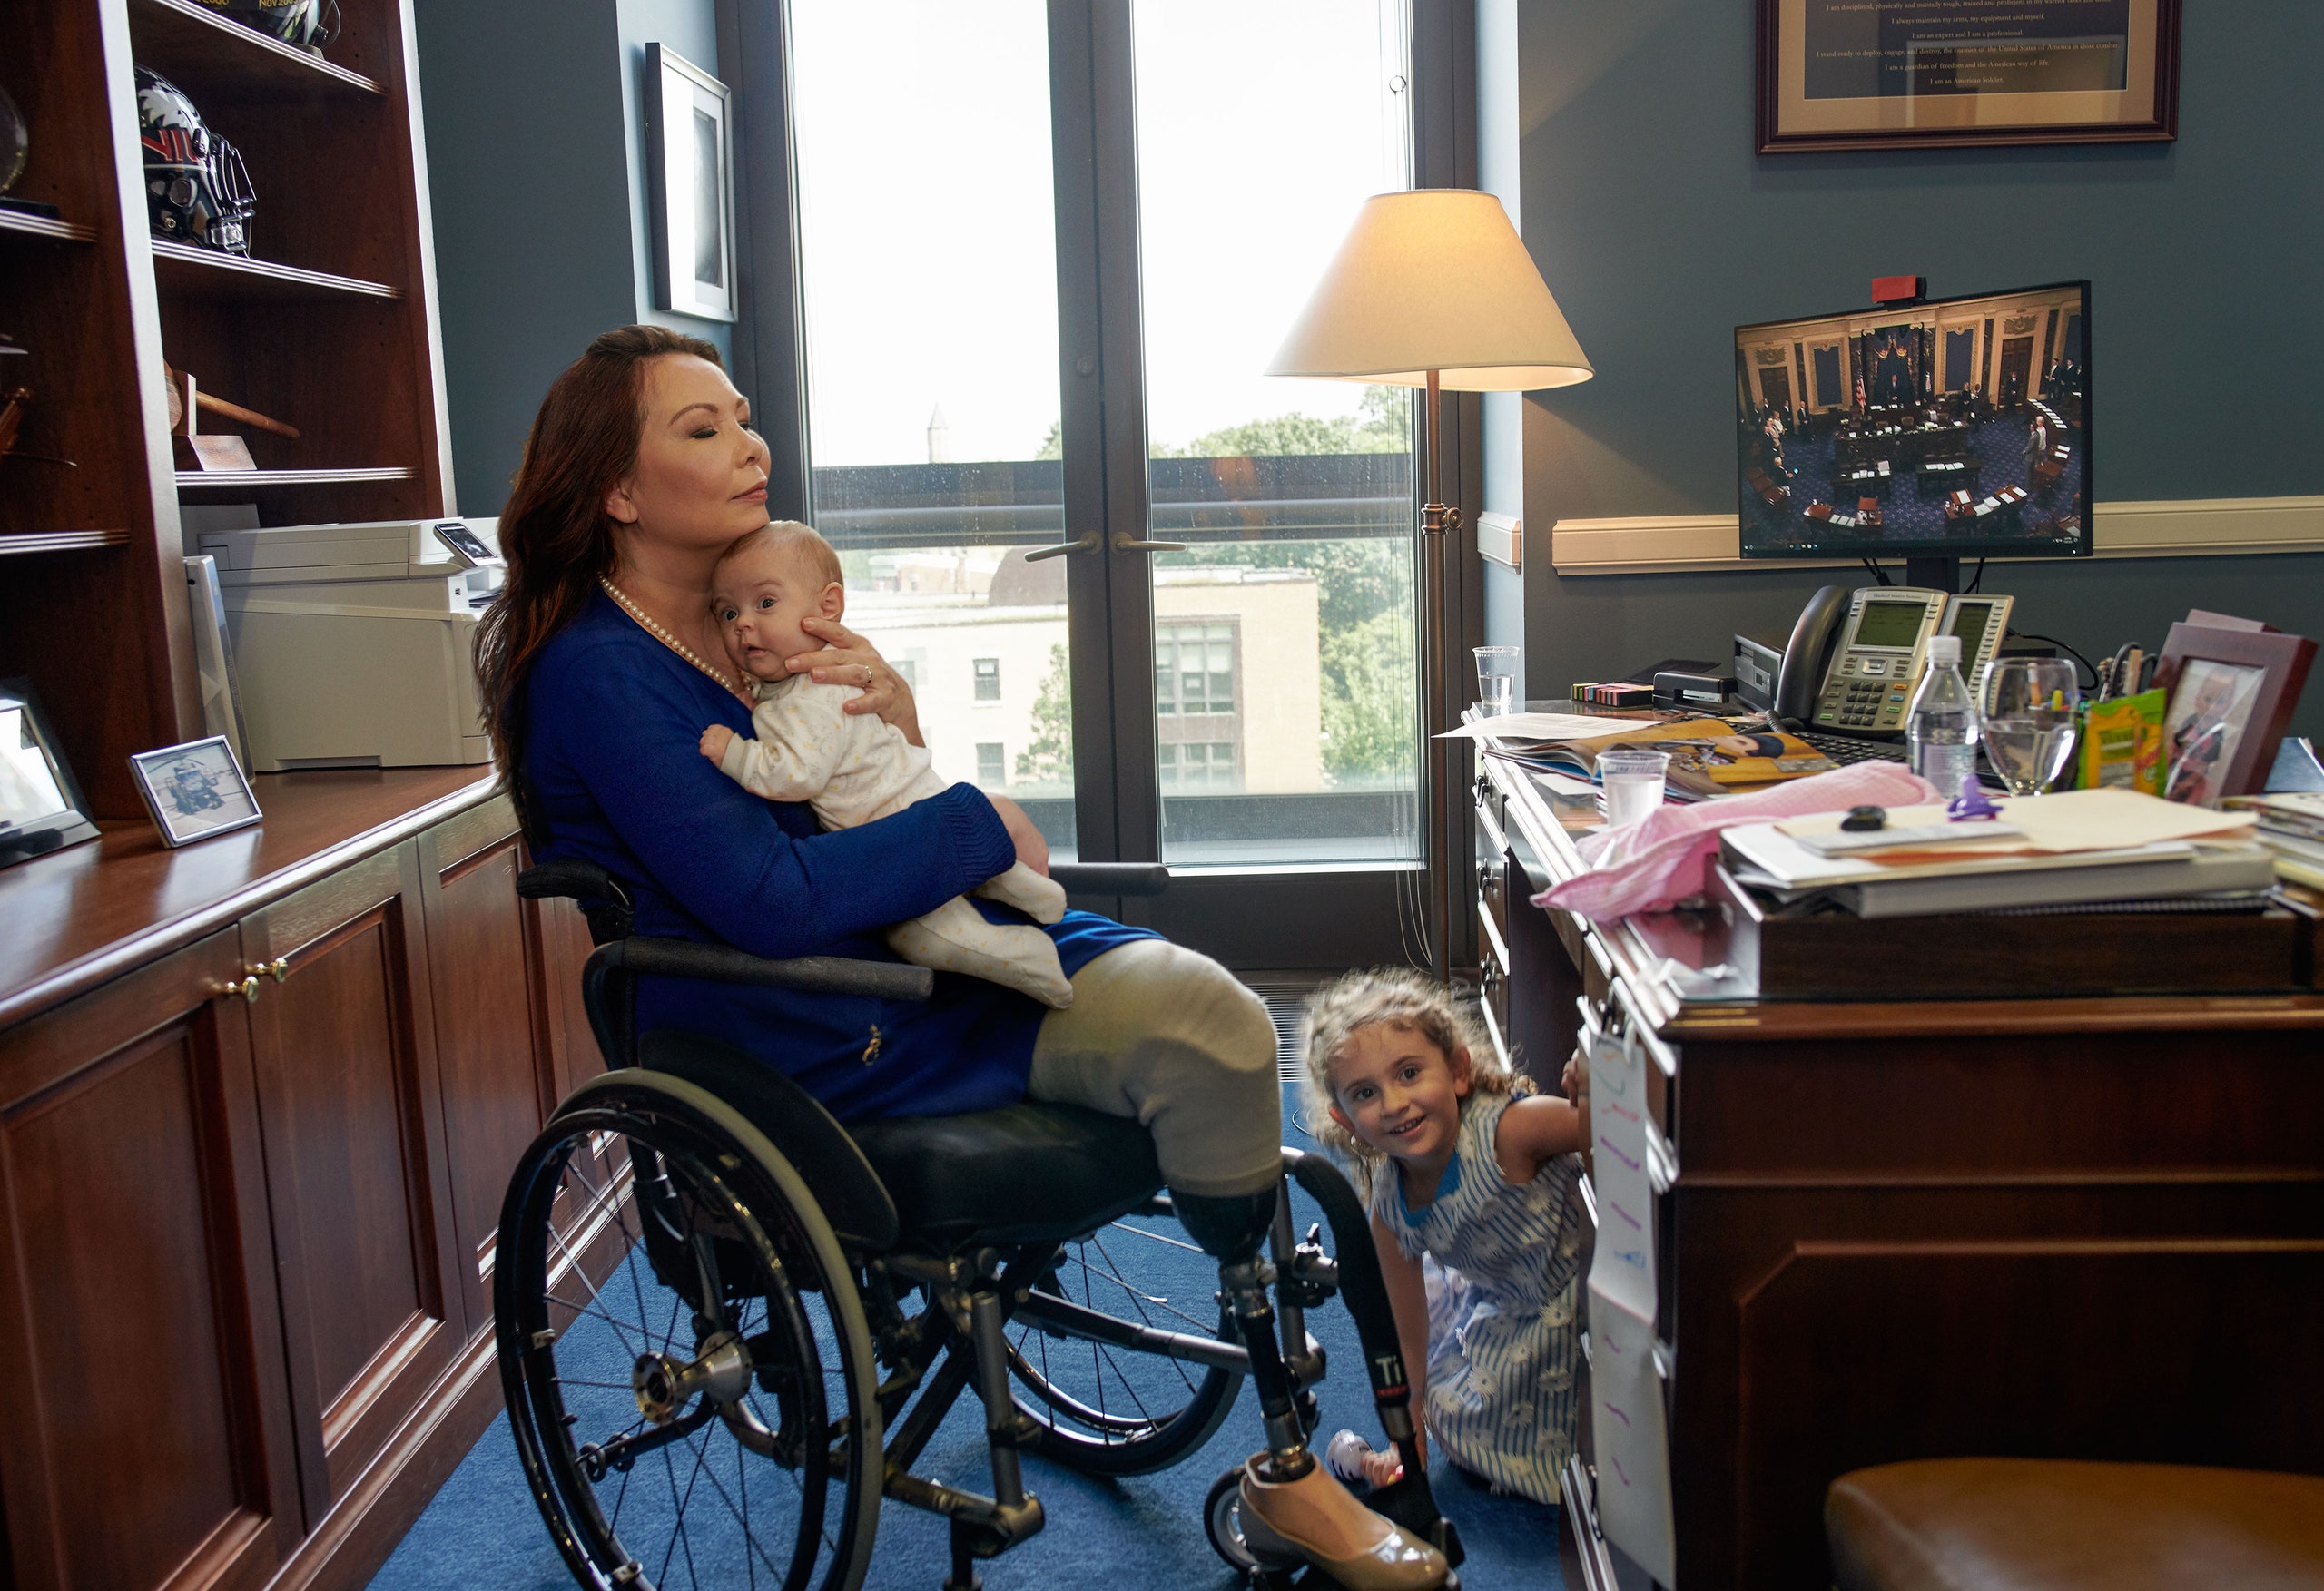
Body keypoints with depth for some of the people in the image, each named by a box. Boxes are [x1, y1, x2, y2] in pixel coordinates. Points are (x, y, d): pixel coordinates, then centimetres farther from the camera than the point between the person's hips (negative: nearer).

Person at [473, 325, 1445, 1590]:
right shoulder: (597, 673, -14)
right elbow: (768, 902, -24)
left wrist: (896, 713, -4)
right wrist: (982, 827, -13)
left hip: (904, 956, 9)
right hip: (811, 1038, -9)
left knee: (1203, 1008, -10)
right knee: (1205, 1026, -20)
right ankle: (1285, 1462, -6)